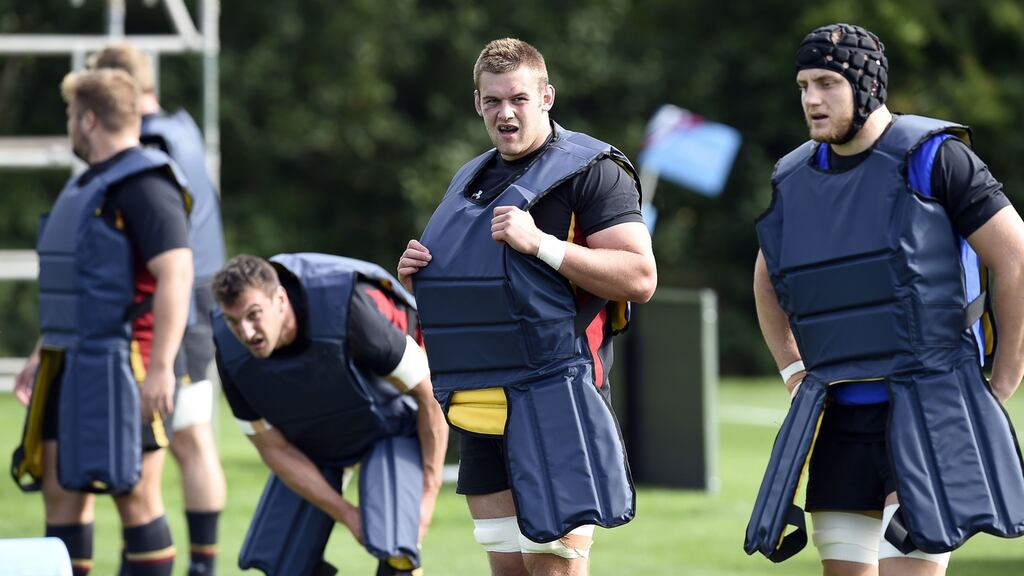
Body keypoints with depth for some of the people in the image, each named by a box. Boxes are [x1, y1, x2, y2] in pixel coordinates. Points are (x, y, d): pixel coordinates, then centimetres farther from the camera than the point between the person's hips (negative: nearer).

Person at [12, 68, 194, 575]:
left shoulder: (144, 186, -13)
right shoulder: (85, 185, 20)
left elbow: (176, 276, -21)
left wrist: (161, 368, -26)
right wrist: (43, 354, 27)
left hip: (122, 365, -10)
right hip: (72, 365, 10)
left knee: (135, 496, -6)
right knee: (60, 489, 8)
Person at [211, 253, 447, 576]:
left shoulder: (347, 313, -38)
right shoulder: (231, 354, -24)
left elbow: (431, 395, -24)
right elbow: (274, 449, -10)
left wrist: (428, 494, -21)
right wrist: (347, 515, -13)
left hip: (390, 424, -4)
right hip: (310, 444, 4)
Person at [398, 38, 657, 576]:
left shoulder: (589, 171, -5)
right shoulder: (470, 180, 20)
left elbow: (639, 277, -14)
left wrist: (542, 244, -19)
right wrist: (419, 273, 10)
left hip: (552, 405, -8)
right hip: (479, 408, 8)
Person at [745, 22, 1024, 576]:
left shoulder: (932, 159, -7)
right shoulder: (794, 181, 11)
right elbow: (768, 280, 30)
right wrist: (794, 372, 19)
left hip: (929, 410, -6)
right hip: (843, 420, 6)